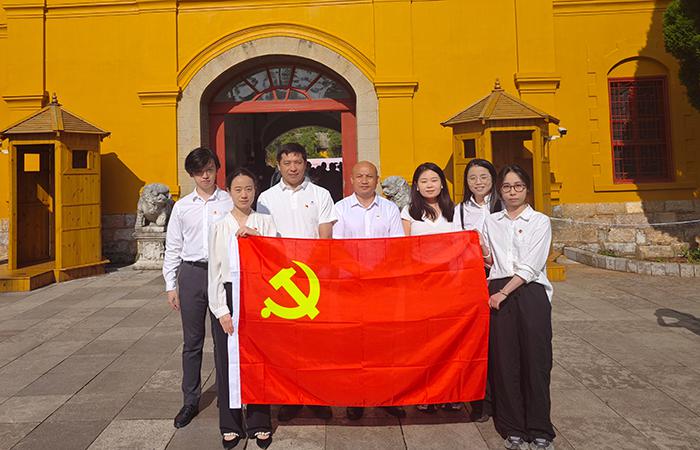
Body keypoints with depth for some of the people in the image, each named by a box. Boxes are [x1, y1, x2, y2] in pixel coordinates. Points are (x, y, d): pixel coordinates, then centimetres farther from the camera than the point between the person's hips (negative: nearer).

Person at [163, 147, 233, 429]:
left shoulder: (229, 203, 1)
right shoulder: (182, 206, 8)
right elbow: (173, 248, 10)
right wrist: (171, 285, 7)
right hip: (191, 273, 2)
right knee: (192, 341, 9)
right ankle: (191, 400, 22)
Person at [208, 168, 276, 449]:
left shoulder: (265, 223, 6)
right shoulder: (219, 227, 6)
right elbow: (215, 270, 2)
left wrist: (255, 237, -13)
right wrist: (222, 310, -4)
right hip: (227, 296, 1)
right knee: (227, 361, 5)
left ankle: (259, 425, 19)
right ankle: (231, 426, 21)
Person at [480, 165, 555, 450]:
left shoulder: (540, 221, 4)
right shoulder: (491, 222, 15)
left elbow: (530, 267, -6)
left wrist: (504, 293, -12)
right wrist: (479, 249, -3)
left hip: (530, 292, -2)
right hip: (498, 293, 3)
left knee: (535, 359, -3)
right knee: (503, 360, 2)